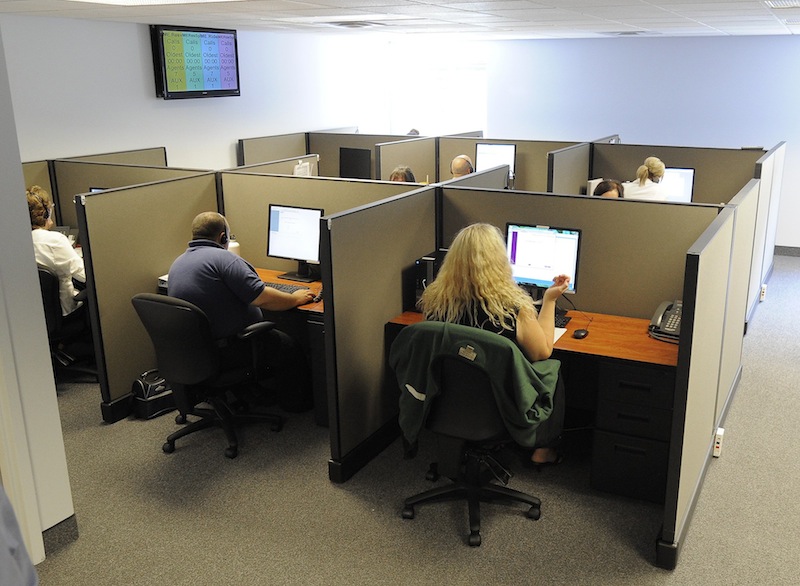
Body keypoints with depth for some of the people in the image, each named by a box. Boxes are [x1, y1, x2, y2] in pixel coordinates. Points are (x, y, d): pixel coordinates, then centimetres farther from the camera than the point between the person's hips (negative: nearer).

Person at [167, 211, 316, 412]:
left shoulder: (177, 264, 9)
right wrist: (295, 299, -6)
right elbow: (263, 299, -23)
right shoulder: (224, 258, -19)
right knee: (290, 348, 9)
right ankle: (296, 404, 25)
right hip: (227, 350, -9)